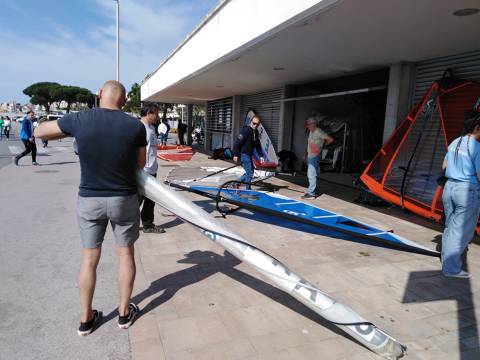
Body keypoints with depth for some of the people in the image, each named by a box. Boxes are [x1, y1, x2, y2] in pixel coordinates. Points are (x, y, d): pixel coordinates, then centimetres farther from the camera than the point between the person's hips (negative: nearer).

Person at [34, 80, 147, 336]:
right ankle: (124, 312, 28)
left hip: (89, 200, 1)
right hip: (124, 199, -1)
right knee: (125, 254, 15)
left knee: (89, 258, 14)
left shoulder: (78, 120, -9)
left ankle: (86, 319, 27)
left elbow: (39, 131, 8)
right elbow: (140, 164, 1)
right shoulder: (135, 126, -11)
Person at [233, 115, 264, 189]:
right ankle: (248, 190, 5)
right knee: (249, 174, -7)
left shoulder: (256, 132, 10)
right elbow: (237, 142, -19)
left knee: (250, 172, 15)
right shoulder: (246, 130, -17)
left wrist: (261, 155, 14)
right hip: (243, 154, -9)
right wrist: (235, 155, -20)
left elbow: (258, 145, 19)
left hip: (249, 155, 9)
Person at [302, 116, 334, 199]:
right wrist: (306, 154, 21)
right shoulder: (311, 132, 13)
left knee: (311, 175, -11)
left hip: (315, 156, -9)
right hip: (310, 156, 9)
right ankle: (313, 191, 24)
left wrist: (322, 145, -3)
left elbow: (330, 139, -14)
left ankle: (311, 193, -8)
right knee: (310, 175, 14)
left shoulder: (319, 132, -13)